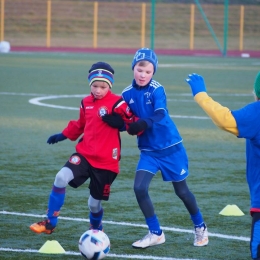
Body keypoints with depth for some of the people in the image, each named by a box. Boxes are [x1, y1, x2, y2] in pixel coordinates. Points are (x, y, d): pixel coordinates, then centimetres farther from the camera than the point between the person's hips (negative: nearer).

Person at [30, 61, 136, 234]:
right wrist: (63, 135, 23)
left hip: (106, 161, -4)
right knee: (61, 177, -21)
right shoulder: (86, 103, 8)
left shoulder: (117, 103, -12)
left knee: (95, 203, 7)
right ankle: (50, 223, -11)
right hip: (85, 154, 4)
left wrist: (121, 123, -30)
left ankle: (96, 231, 40)